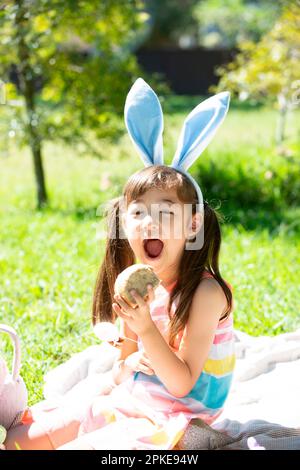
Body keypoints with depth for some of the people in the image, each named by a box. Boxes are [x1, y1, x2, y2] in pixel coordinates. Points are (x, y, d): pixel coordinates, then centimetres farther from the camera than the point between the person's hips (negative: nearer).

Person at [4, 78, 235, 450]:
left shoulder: (205, 293, -18)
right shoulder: (136, 286, 1)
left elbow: (182, 384, -20)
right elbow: (120, 376, 12)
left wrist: (146, 329, -31)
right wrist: (129, 364, -11)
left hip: (170, 417, -7)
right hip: (126, 403, 7)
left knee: (74, 447, -25)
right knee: (18, 440, -1)